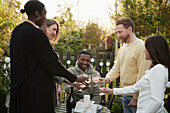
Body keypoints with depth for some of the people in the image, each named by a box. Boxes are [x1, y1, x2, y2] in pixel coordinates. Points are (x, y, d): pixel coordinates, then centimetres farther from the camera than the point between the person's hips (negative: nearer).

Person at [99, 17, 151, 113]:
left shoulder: (142, 47, -14)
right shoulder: (122, 49, 13)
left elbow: (142, 75, -18)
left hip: (136, 97, -7)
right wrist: (107, 79, -6)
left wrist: (136, 98, -18)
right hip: (125, 96, 8)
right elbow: (116, 69, 14)